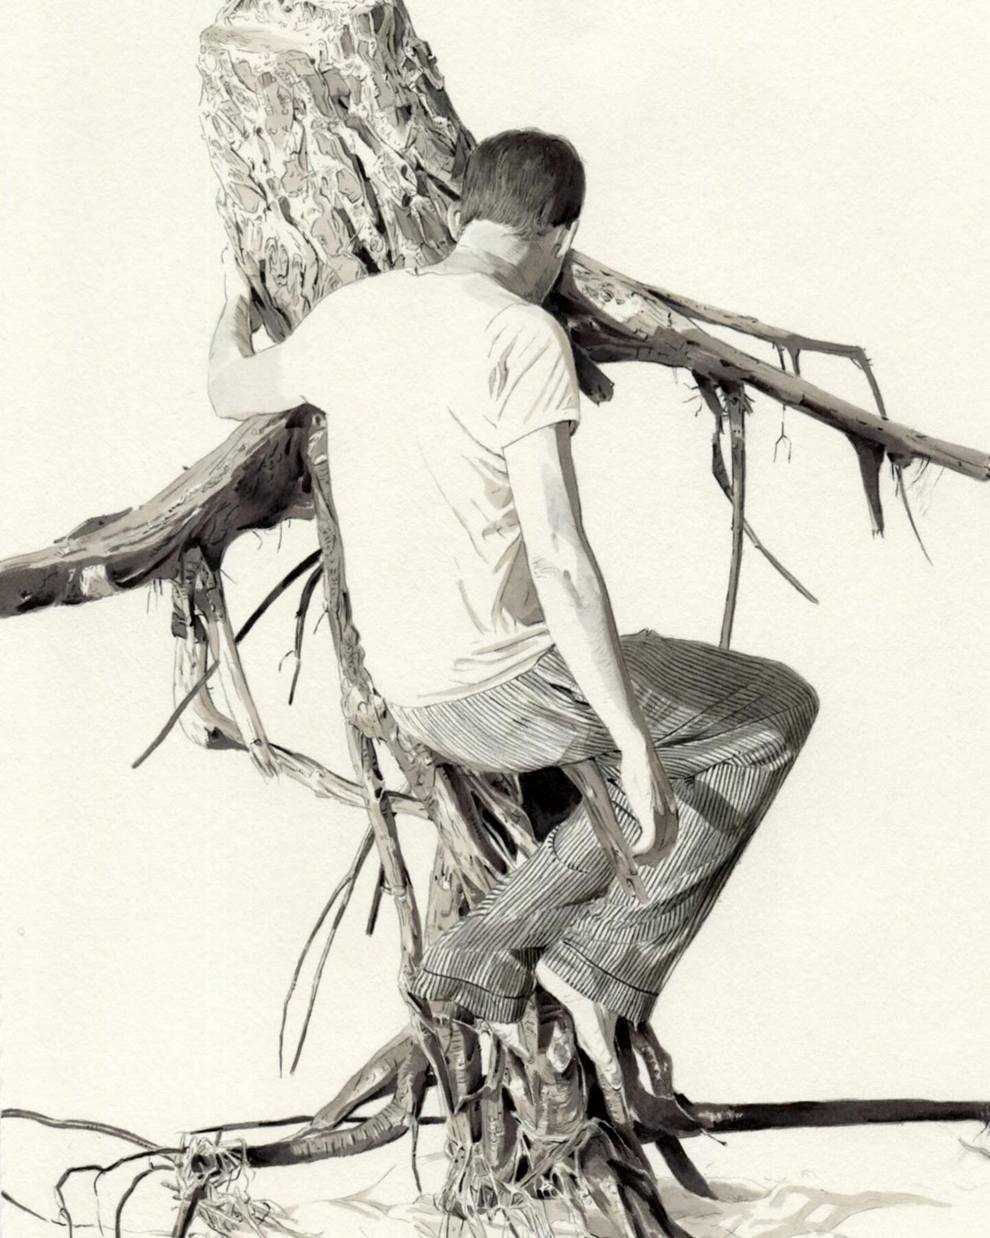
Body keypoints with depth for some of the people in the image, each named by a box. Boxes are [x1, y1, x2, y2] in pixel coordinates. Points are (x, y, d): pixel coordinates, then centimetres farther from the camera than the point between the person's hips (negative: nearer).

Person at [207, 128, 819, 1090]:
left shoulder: (352, 313, 5)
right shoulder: (523, 336, -16)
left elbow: (229, 391, 25)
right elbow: (560, 561, -23)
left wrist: (235, 308, 47)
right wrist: (634, 741, -18)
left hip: (412, 699, 8)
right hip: (509, 685, -8)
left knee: (659, 793, 24)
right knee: (776, 710, 10)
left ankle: (491, 956, 15)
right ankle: (596, 962, 7)